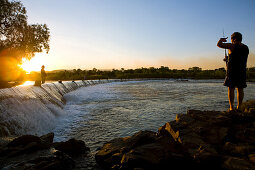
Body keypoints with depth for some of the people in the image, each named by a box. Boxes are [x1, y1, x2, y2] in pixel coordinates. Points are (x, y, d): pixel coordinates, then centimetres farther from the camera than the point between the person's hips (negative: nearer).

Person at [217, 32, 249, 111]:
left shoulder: (232, 46, -8)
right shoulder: (246, 48, 12)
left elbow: (219, 45, -12)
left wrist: (221, 40, 11)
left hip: (232, 70, -5)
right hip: (242, 71, 5)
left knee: (231, 89, -1)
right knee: (240, 89, 7)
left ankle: (231, 107, -1)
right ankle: (239, 107, 10)